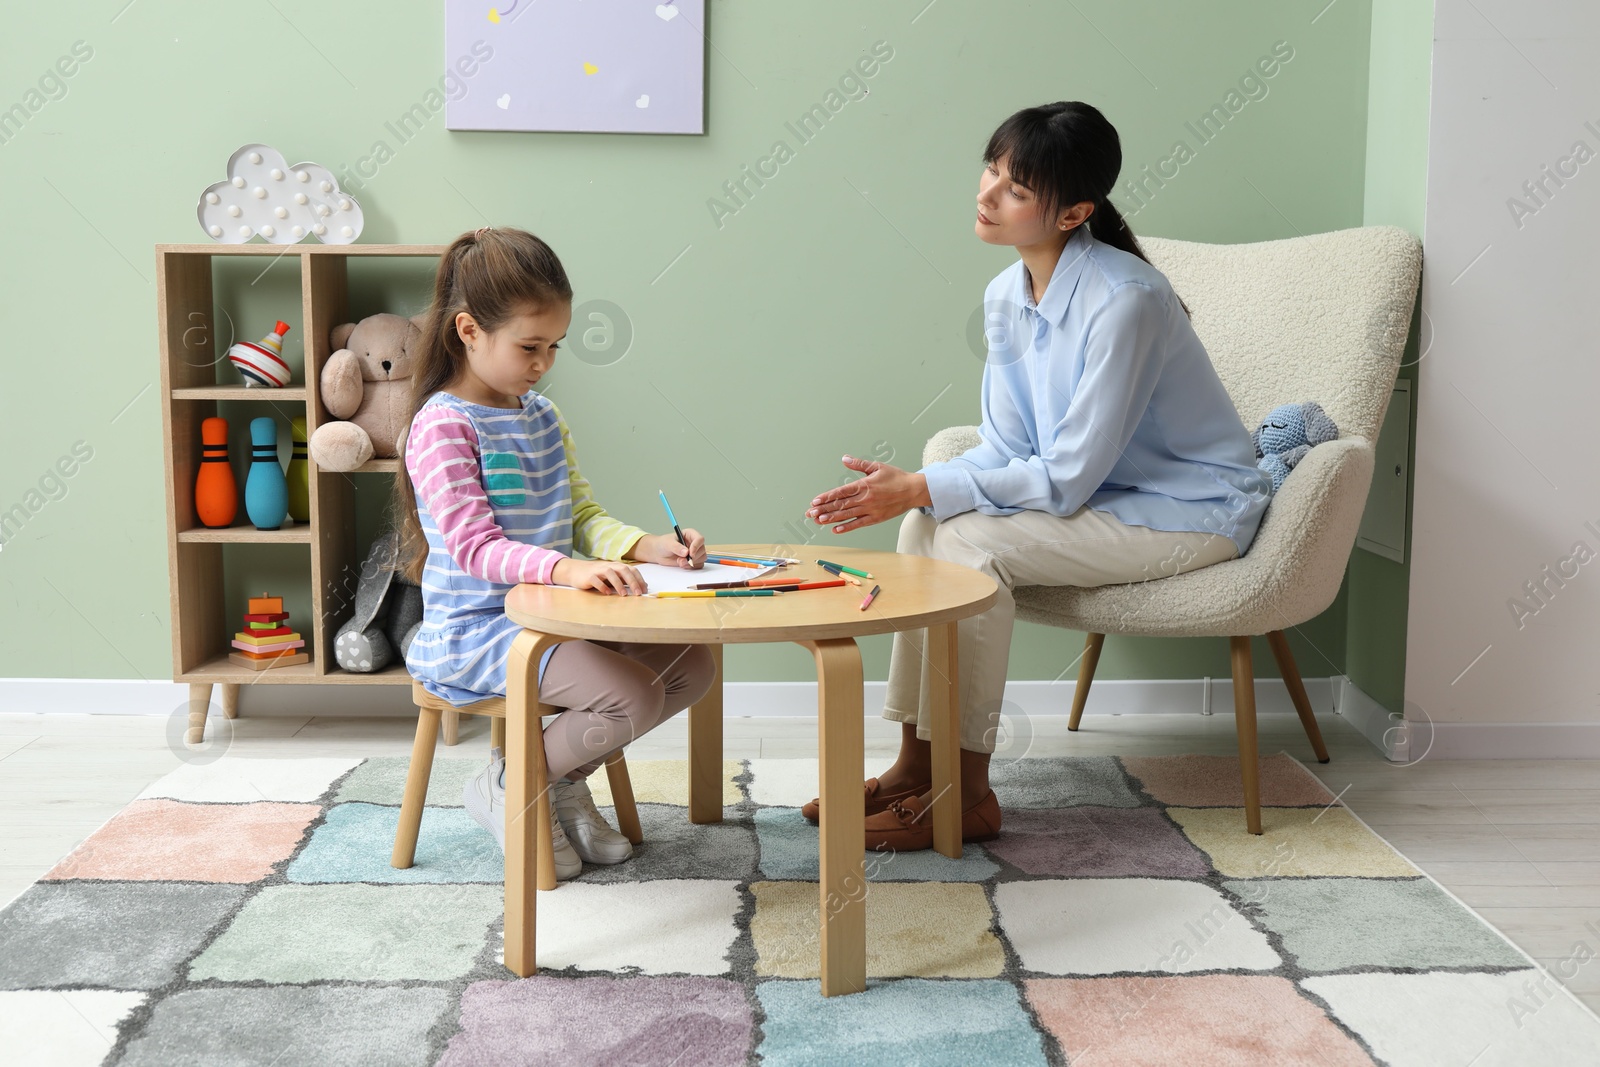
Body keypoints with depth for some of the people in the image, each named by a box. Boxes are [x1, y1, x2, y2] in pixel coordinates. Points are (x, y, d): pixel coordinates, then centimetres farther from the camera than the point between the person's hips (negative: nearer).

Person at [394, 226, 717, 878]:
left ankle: (566, 779, 15)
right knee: (634, 696, -25)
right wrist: (565, 568, -40)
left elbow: (582, 516, 12)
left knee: (693, 665, -1)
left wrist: (646, 546, -8)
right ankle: (508, 786, 1)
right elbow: (474, 545, -24)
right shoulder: (443, 424, -14)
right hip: (476, 627, -8)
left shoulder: (540, 413, 13)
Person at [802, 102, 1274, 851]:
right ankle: (915, 766, -4)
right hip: (1104, 493, 8)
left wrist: (919, 490, -25)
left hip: (1192, 513, -8)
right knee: (930, 516, -11)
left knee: (968, 538, -24)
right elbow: (1006, 450, 2)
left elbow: (1067, 477, -25)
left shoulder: (1124, 301, -26)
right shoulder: (1006, 295, 0)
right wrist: (909, 491, -17)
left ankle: (965, 796, -14)